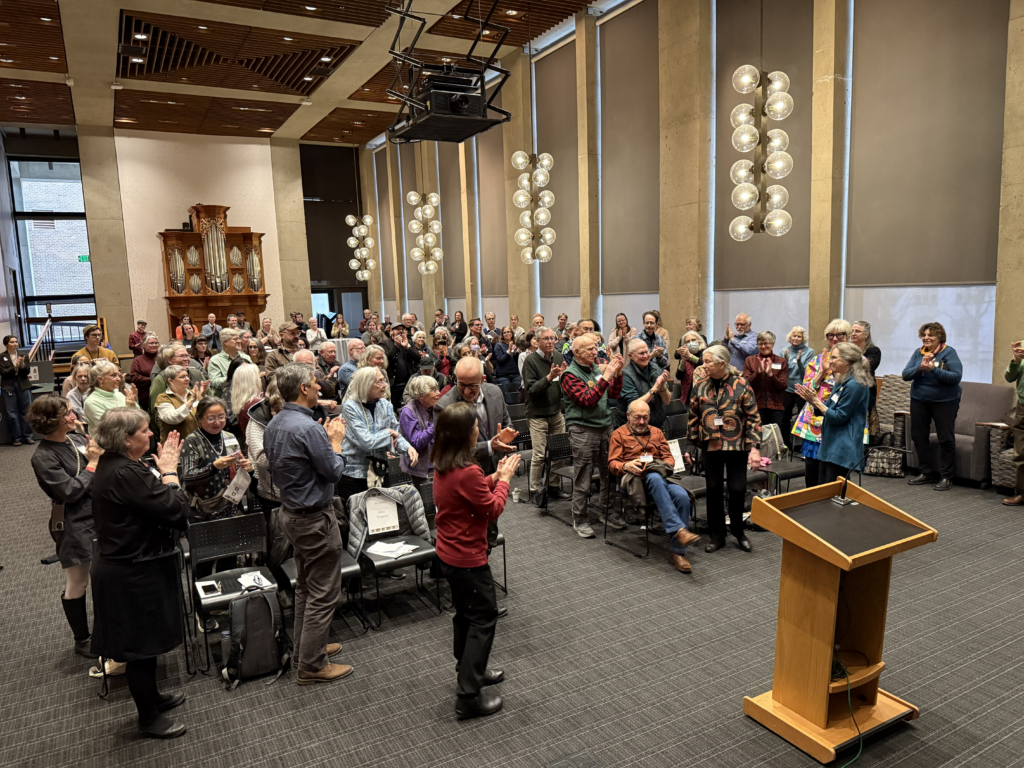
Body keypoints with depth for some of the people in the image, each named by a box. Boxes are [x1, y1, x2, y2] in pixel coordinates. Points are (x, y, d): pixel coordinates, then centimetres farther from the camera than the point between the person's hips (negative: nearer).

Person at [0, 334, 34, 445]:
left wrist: (22, 365, -15)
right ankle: (16, 438, 5)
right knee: (12, 414, 0)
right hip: (9, 387, -2)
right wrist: (15, 367, -18)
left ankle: (27, 437, 10)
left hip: (24, 386, 2)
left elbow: (27, 372, 4)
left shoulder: (23, 356, 9)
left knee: (26, 412, 3)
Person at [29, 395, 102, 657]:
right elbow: (70, 491, -21)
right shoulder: (43, 457, -17)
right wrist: (93, 463, -14)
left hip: (100, 517, 6)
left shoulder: (78, 439, 2)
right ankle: (81, 640, 30)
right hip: (74, 527, -6)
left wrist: (100, 455, -11)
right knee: (77, 585, 11)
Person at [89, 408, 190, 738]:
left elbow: (154, 500, 9)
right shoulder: (125, 474, -28)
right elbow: (176, 509, -28)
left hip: (128, 565, 11)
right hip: (135, 574, -11)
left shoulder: (113, 464, 5)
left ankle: (151, 697, 44)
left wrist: (162, 468, -2)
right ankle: (149, 718, 25)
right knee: (141, 645, 7)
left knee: (146, 641, 25)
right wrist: (169, 470, -17)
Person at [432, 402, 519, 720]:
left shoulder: (442, 467, 0)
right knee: (484, 619, 3)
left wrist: (495, 477, 4)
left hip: (449, 554, 9)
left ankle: (469, 671, 41)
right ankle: (469, 696, 8)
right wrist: (505, 478, -5)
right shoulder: (468, 472, -29)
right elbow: (494, 509, -17)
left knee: (466, 614, 23)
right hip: (468, 558, -9)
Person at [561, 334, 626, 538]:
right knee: (582, 479, 0)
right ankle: (580, 520, 11)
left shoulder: (596, 369, 13)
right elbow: (587, 400, -20)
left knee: (609, 473, 11)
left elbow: (614, 393, 14)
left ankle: (607, 513, 27)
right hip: (583, 431, -7)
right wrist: (605, 377, -23)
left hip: (605, 427, 7)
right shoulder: (570, 375, -9)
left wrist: (618, 373, -1)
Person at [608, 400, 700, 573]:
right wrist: (626, 466, -16)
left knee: (682, 496, -29)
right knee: (654, 477, -41)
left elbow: (669, 457, 23)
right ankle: (678, 530, -48)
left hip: (663, 476, 4)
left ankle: (678, 552, -23)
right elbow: (612, 464, 7)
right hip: (636, 479, -4)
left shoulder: (657, 433, 29)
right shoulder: (618, 435, 16)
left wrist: (665, 464, -1)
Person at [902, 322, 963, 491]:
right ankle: (926, 473, 22)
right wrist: (920, 367, -20)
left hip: (945, 401, -5)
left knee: (946, 439, 0)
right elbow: (905, 375, -3)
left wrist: (934, 369, -27)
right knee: (919, 436, 9)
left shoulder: (949, 352, -8)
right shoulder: (918, 353, 4)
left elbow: (956, 376, -18)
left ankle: (946, 477, 9)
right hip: (919, 400, 5)